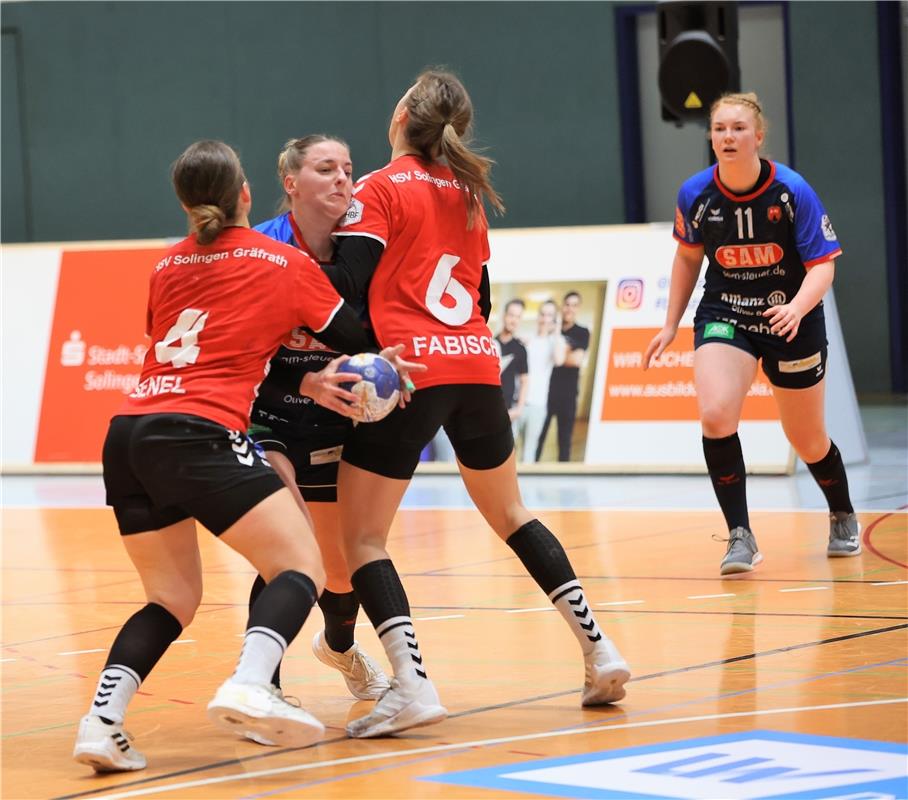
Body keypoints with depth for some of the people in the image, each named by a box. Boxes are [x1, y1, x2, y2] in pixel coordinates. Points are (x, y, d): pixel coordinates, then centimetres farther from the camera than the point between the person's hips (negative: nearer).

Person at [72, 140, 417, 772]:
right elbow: (360, 341, 17)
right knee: (302, 567, -2)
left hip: (128, 435, 6)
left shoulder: (166, 268, 23)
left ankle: (101, 721, -4)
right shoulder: (286, 263, 10)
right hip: (199, 435, -6)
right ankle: (249, 686, -29)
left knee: (173, 597, 17)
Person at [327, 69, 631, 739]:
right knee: (512, 515, 23)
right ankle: (600, 650, 17)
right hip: (477, 367, 6)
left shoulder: (378, 191, -1)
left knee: (363, 538, -1)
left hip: (407, 375, -6)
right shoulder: (467, 195, 18)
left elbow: (350, 286, -13)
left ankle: (412, 684, -19)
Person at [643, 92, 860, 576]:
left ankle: (843, 518, 42)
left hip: (790, 319, -1)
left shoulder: (792, 191, -18)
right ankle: (741, 537, -16)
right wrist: (671, 325, 10)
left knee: (807, 441, 11)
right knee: (715, 415, -26)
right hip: (724, 313, 1)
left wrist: (796, 307, -34)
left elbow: (823, 265, -15)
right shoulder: (695, 195, -10)